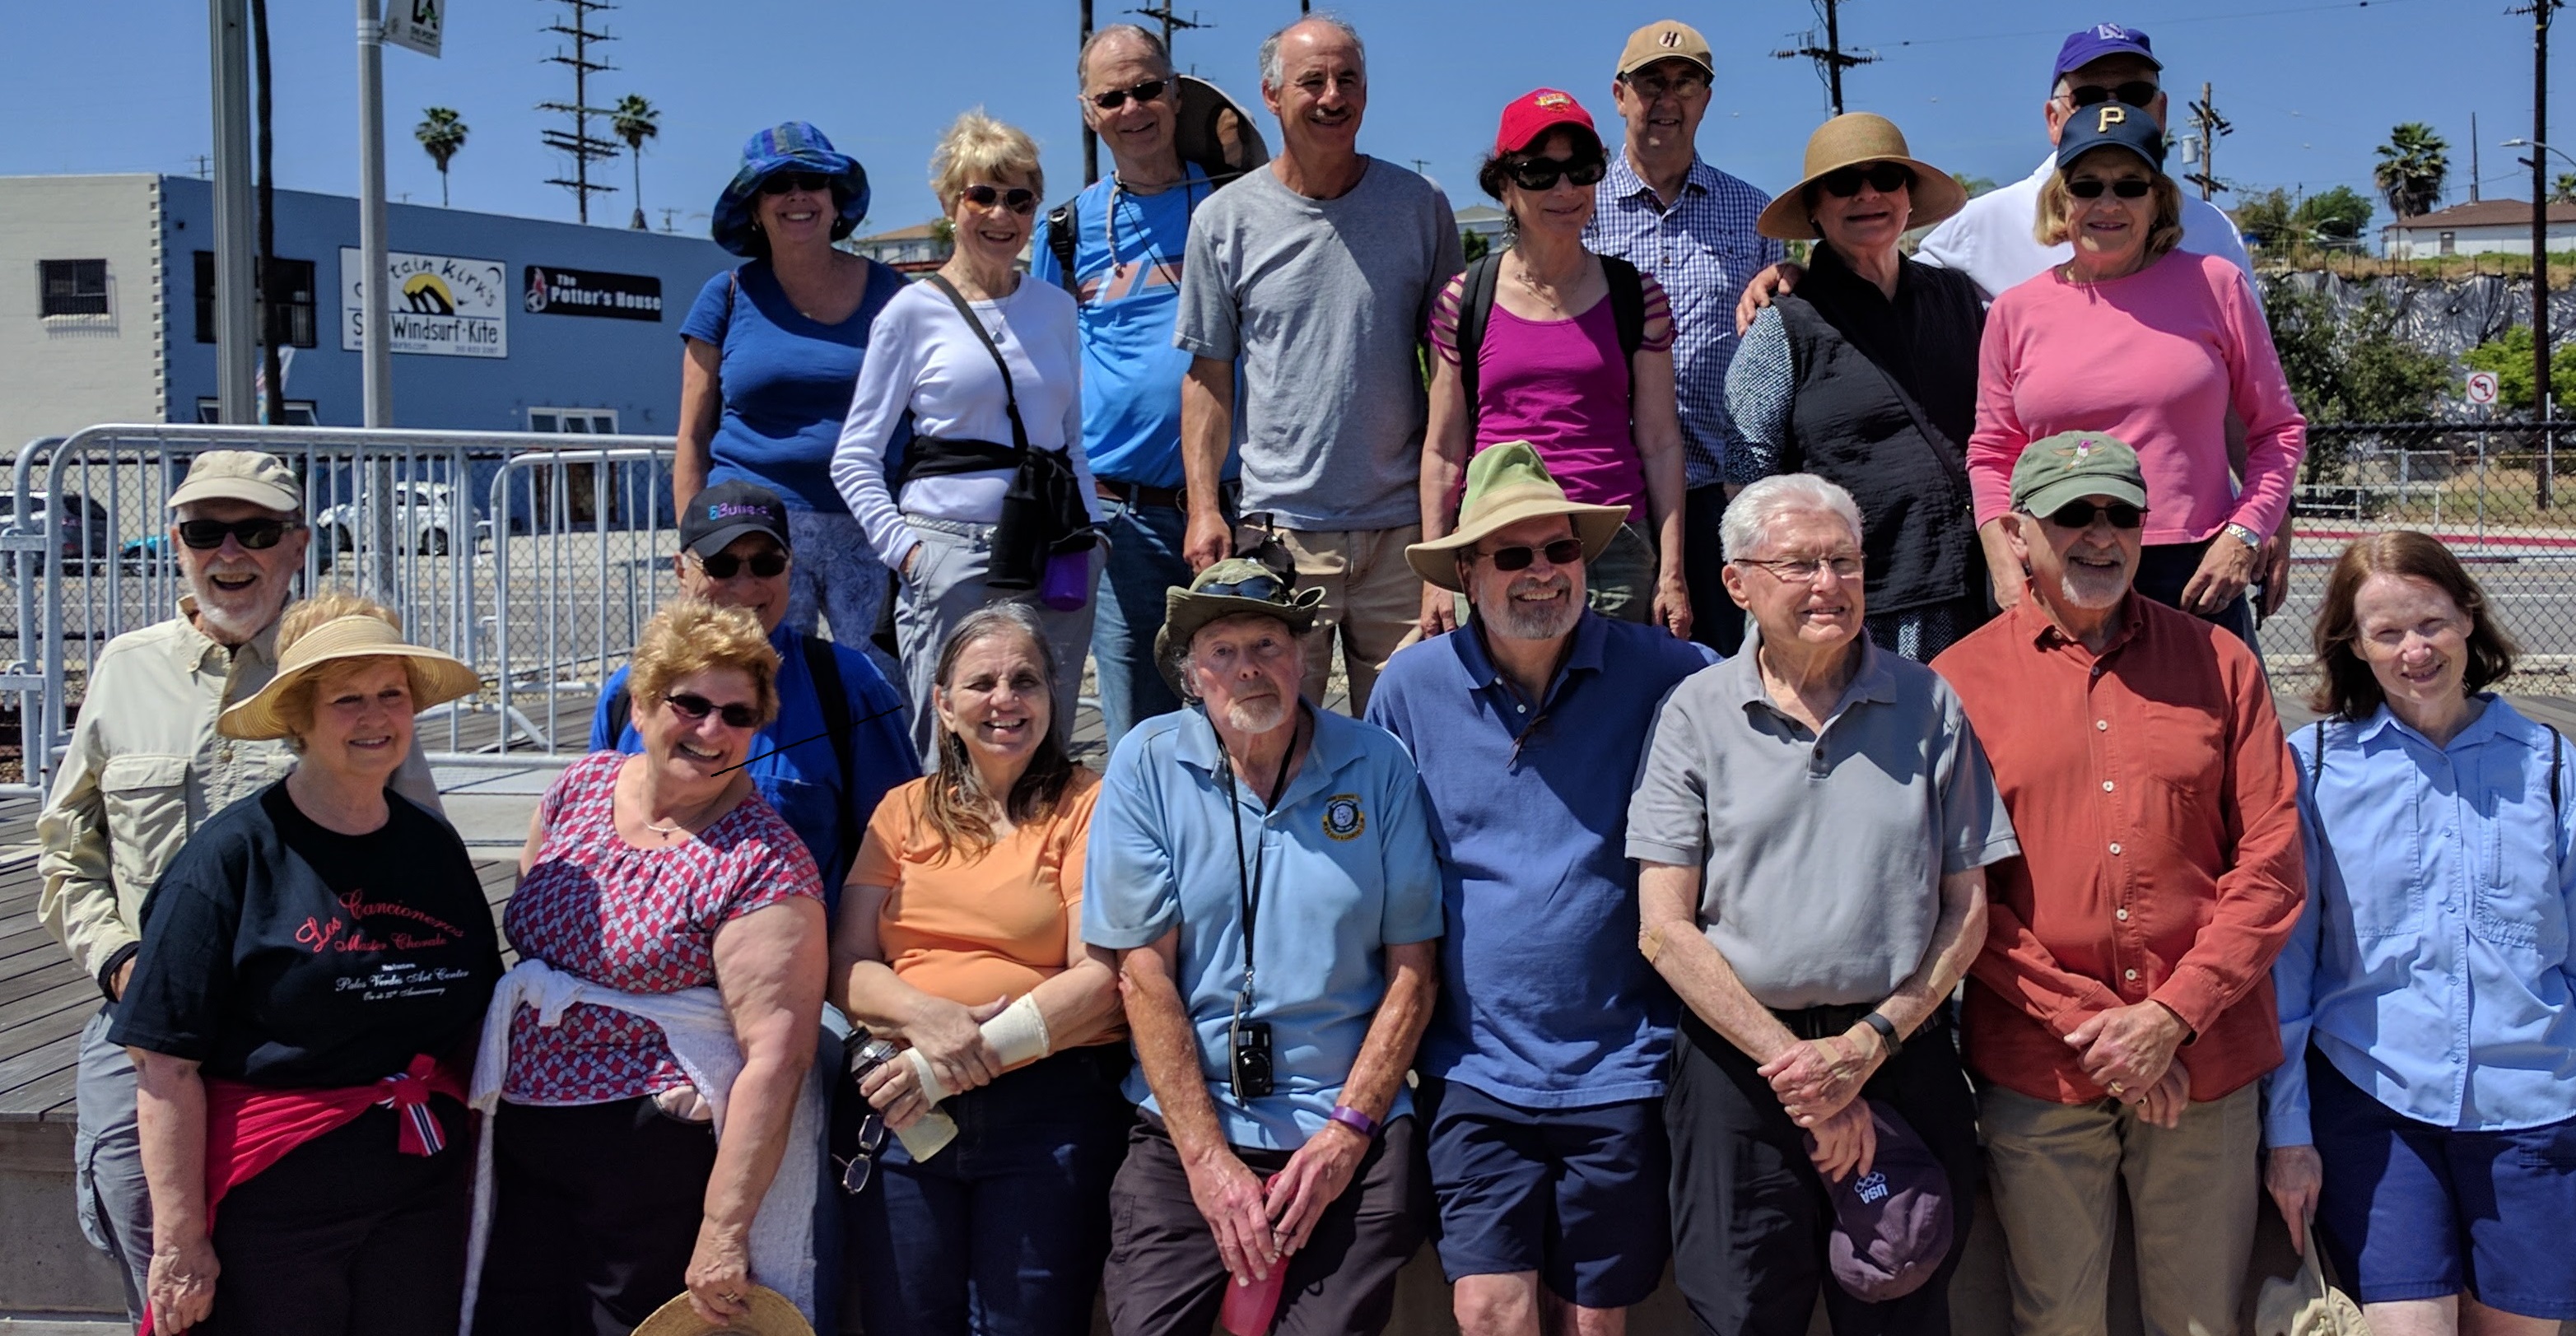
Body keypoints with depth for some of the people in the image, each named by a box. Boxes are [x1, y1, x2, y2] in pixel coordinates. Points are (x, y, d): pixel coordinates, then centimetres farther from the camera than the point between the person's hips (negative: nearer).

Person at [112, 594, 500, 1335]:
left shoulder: (434, 847, 7)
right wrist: (179, 1240, -14)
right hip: (270, 1210, -5)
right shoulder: (233, 855, -9)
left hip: (420, 1203, 5)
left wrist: (483, 1181, 11)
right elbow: (168, 1066, -11)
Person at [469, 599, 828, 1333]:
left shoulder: (762, 864, -17)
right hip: (524, 1134, 6)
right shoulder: (583, 785, 2)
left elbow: (776, 1055, -21)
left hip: (655, 1160, -6)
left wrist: (723, 1231, -24)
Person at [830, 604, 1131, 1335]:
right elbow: (847, 966, 8)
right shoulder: (907, 810, 13)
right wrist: (926, 1016, -13)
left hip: (1050, 1108, -3)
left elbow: (1102, 979, -8)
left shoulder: (1088, 805, 0)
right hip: (904, 1110, 4)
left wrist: (971, 1057, -16)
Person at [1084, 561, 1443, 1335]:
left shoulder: (1376, 765, 0)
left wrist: (1349, 1129, -7)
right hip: (1185, 1131, 0)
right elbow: (1145, 973, -5)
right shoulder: (1146, 768, -2)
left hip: (1353, 1137, 0)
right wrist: (1206, 1156, -9)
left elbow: (1413, 968, 1)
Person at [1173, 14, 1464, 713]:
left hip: (1401, 524, 1)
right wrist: (1204, 507, -2)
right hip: (1279, 525, -1)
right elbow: (1209, 375, 6)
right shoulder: (1225, 221, 3)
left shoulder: (1420, 205, 5)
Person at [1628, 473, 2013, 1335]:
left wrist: (1866, 1045, -8)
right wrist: (1792, 1064, -9)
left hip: (1901, 1058, 1)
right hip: (1736, 1063, -1)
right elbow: (1665, 929, -3)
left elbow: (1966, 913, 4)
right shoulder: (1696, 713, 1)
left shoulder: (1928, 706, 5)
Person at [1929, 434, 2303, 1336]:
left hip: (2205, 1059, 1)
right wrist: (2085, 1024, -9)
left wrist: (2172, 1016, -9)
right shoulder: (1960, 680, 1)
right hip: (2036, 1067, -1)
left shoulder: (2220, 664, 6)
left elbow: (2272, 859, 1)